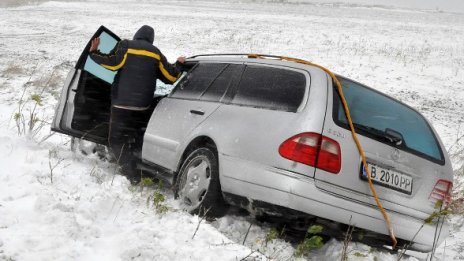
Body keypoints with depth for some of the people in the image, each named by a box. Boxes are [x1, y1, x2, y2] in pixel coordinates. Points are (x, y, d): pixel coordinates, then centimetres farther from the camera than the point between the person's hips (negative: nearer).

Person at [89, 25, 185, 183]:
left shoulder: (126, 46, -1)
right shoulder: (156, 54, 10)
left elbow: (112, 63, -15)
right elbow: (170, 77, 12)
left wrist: (93, 52, -1)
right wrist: (179, 64, 32)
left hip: (122, 104, -4)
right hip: (143, 106, 5)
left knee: (117, 140, 2)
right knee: (137, 141, 21)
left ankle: (132, 175, -9)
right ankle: (144, 173, 20)